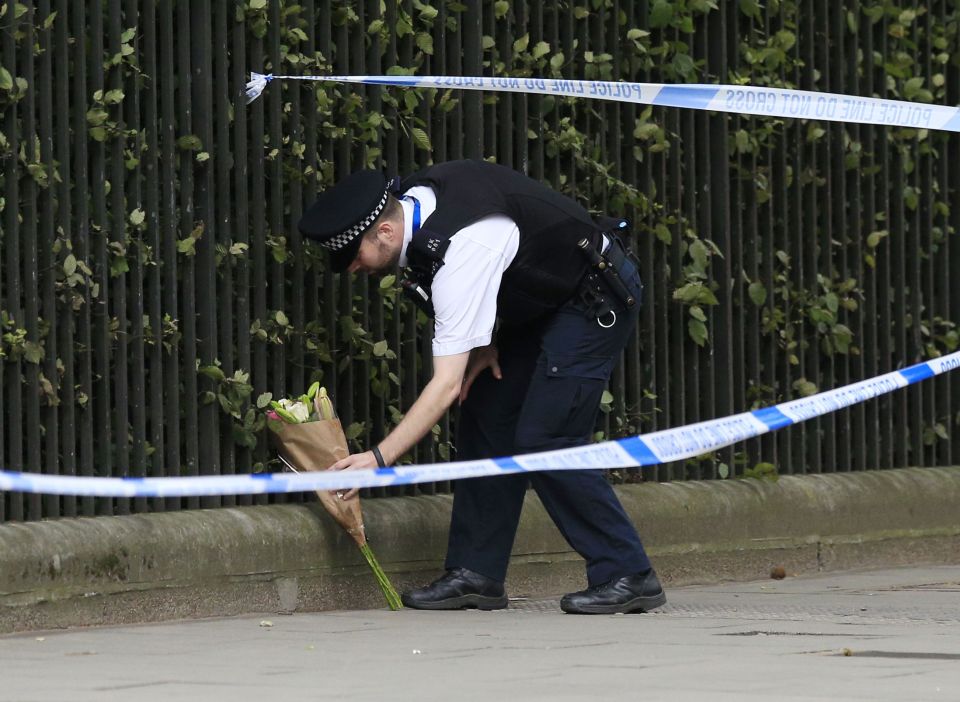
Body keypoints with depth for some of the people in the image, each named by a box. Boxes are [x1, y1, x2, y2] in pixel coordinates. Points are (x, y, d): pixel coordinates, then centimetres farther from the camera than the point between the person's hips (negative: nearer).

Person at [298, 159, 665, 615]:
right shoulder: (410, 198, -8)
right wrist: (483, 343, -1)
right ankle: (476, 574, 4)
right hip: (542, 299, 10)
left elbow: (447, 385, -35)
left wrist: (378, 458, -36)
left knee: (544, 440, -15)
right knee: (485, 419, 3)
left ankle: (629, 577, -8)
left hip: (597, 299, -10)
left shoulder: (458, 253, -34)